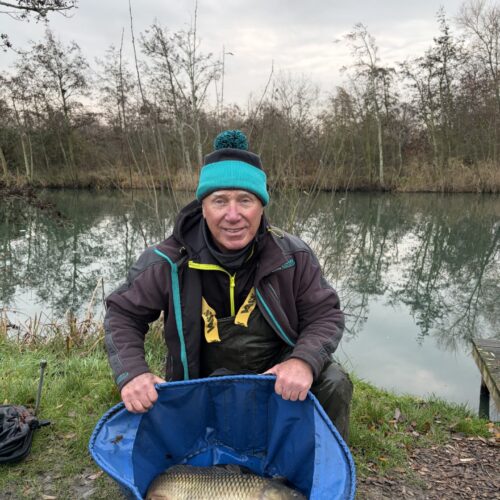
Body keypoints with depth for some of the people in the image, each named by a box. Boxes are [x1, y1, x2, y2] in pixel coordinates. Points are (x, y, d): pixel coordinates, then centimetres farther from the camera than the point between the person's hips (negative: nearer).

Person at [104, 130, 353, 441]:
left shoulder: (292, 256, -16)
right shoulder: (170, 263, -17)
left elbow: (327, 314, -10)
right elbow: (123, 314, -5)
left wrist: (304, 361, -32)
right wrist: (132, 373, -23)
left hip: (279, 372, 0)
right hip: (205, 379, 1)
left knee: (333, 385, -22)